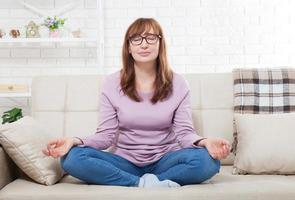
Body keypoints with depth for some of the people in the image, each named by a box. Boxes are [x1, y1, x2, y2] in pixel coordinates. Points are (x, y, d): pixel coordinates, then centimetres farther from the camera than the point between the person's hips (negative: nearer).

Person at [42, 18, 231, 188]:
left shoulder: (178, 83, -1)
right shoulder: (112, 83, -1)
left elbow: (184, 132, -5)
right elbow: (106, 135, -3)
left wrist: (205, 142, -29)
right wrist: (75, 141, -23)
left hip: (164, 161, 0)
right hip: (125, 163, 1)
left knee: (207, 159, -30)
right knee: (72, 158, -26)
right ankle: (146, 184, -25)